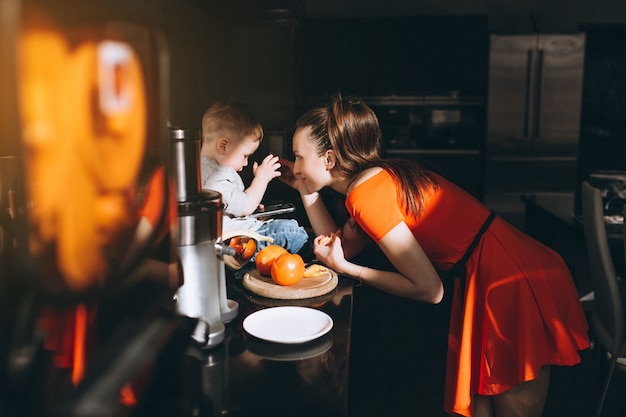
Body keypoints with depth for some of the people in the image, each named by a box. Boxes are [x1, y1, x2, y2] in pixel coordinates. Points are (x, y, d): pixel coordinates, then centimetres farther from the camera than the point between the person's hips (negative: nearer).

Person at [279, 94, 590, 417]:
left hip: (515, 287, -9)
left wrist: (346, 268, -11)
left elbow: (429, 289, -17)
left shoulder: (367, 194, -20)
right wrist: (305, 190, 11)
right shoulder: (381, 174, 6)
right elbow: (341, 246, 15)